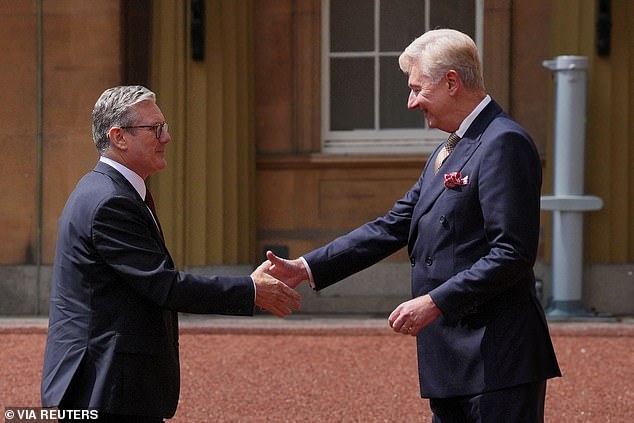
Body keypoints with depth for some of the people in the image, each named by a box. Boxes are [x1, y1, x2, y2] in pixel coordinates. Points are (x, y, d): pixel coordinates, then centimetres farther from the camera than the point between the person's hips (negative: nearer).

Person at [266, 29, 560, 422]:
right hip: (453, 360, 10)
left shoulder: (504, 144, -12)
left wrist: (435, 302, -21)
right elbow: (393, 227, 16)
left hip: (499, 361, -10)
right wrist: (305, 269, 9)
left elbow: (512, 254, -19)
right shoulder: (446, 154, 19)